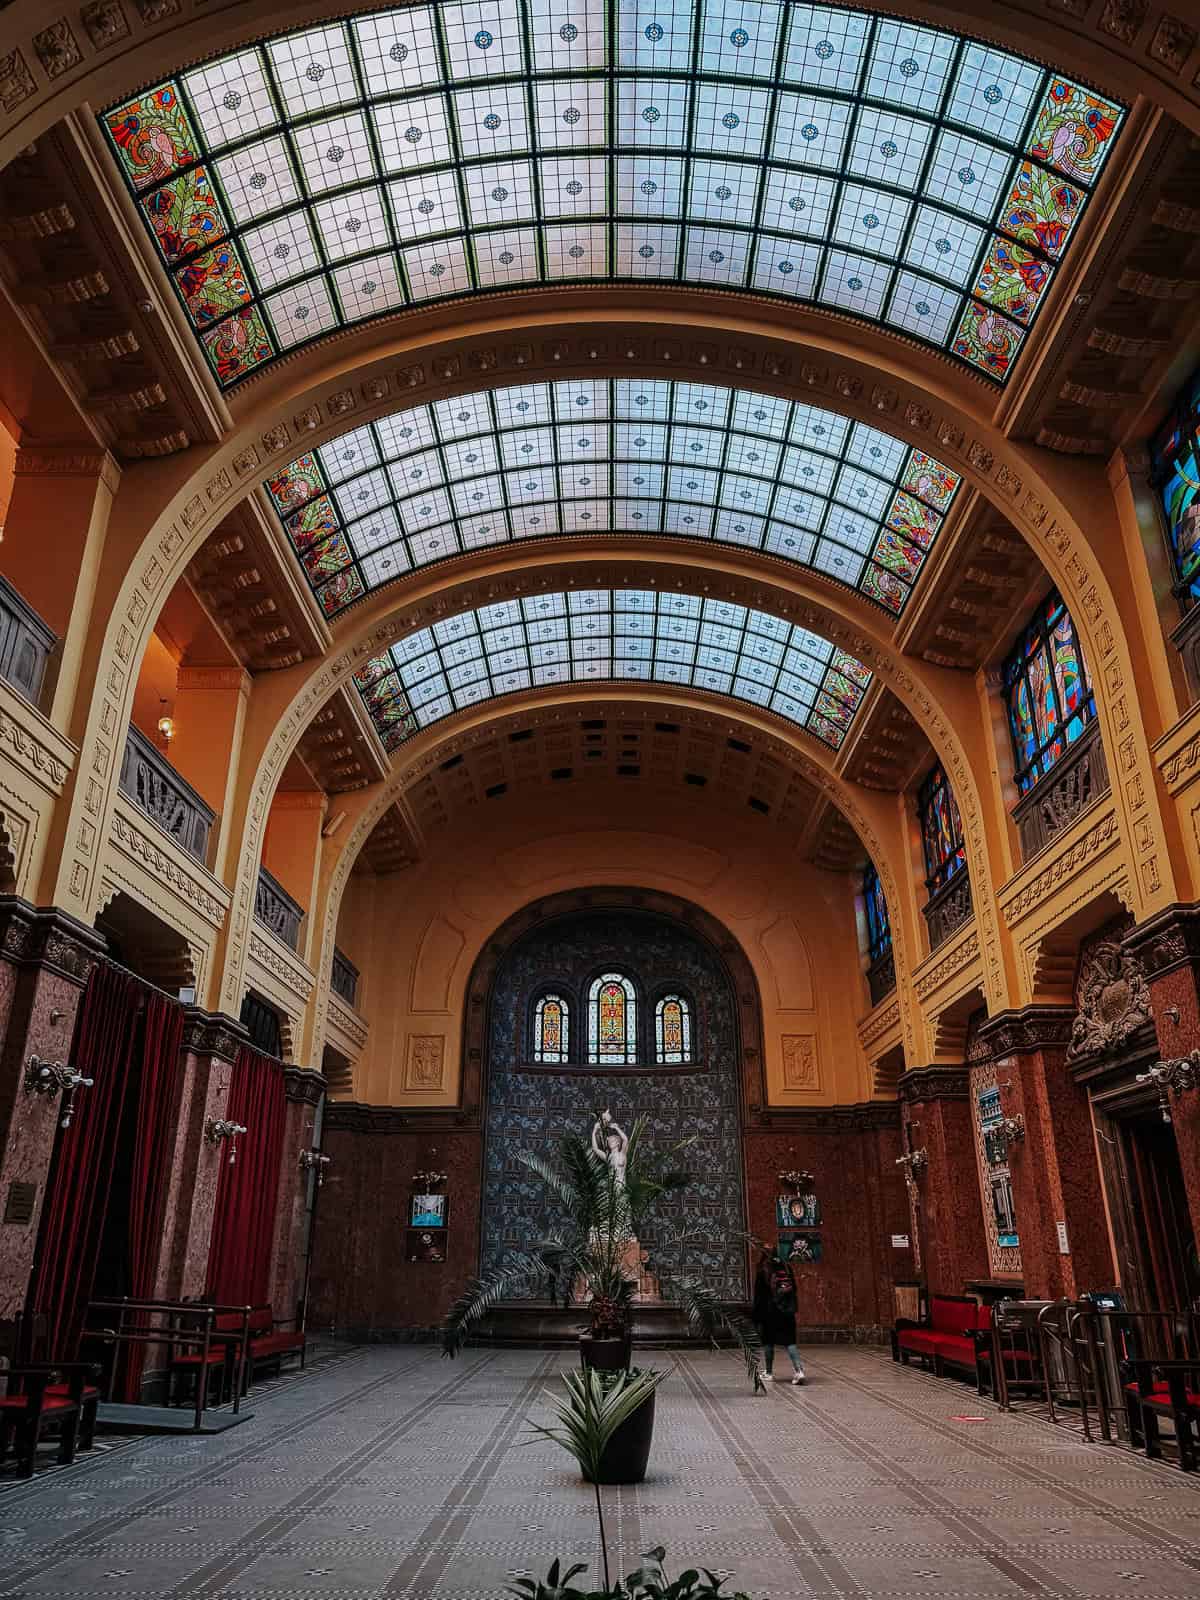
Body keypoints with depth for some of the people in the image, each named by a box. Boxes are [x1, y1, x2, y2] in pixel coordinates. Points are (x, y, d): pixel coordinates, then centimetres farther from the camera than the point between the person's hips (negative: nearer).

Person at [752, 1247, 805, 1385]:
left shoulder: (764, 1270, -8)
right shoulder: (786, 1267, 6)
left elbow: (759, 1294, -8)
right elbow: (793, 1289, 10)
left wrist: (756, 1315, -2)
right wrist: (792, 1308, 17)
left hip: (769, 1312, -4)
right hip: (787, 1311, 4)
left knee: (768, 1342, 9)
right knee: (789, 1341, 6)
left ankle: (768, 1373, 16)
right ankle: (799, 1370, -9)